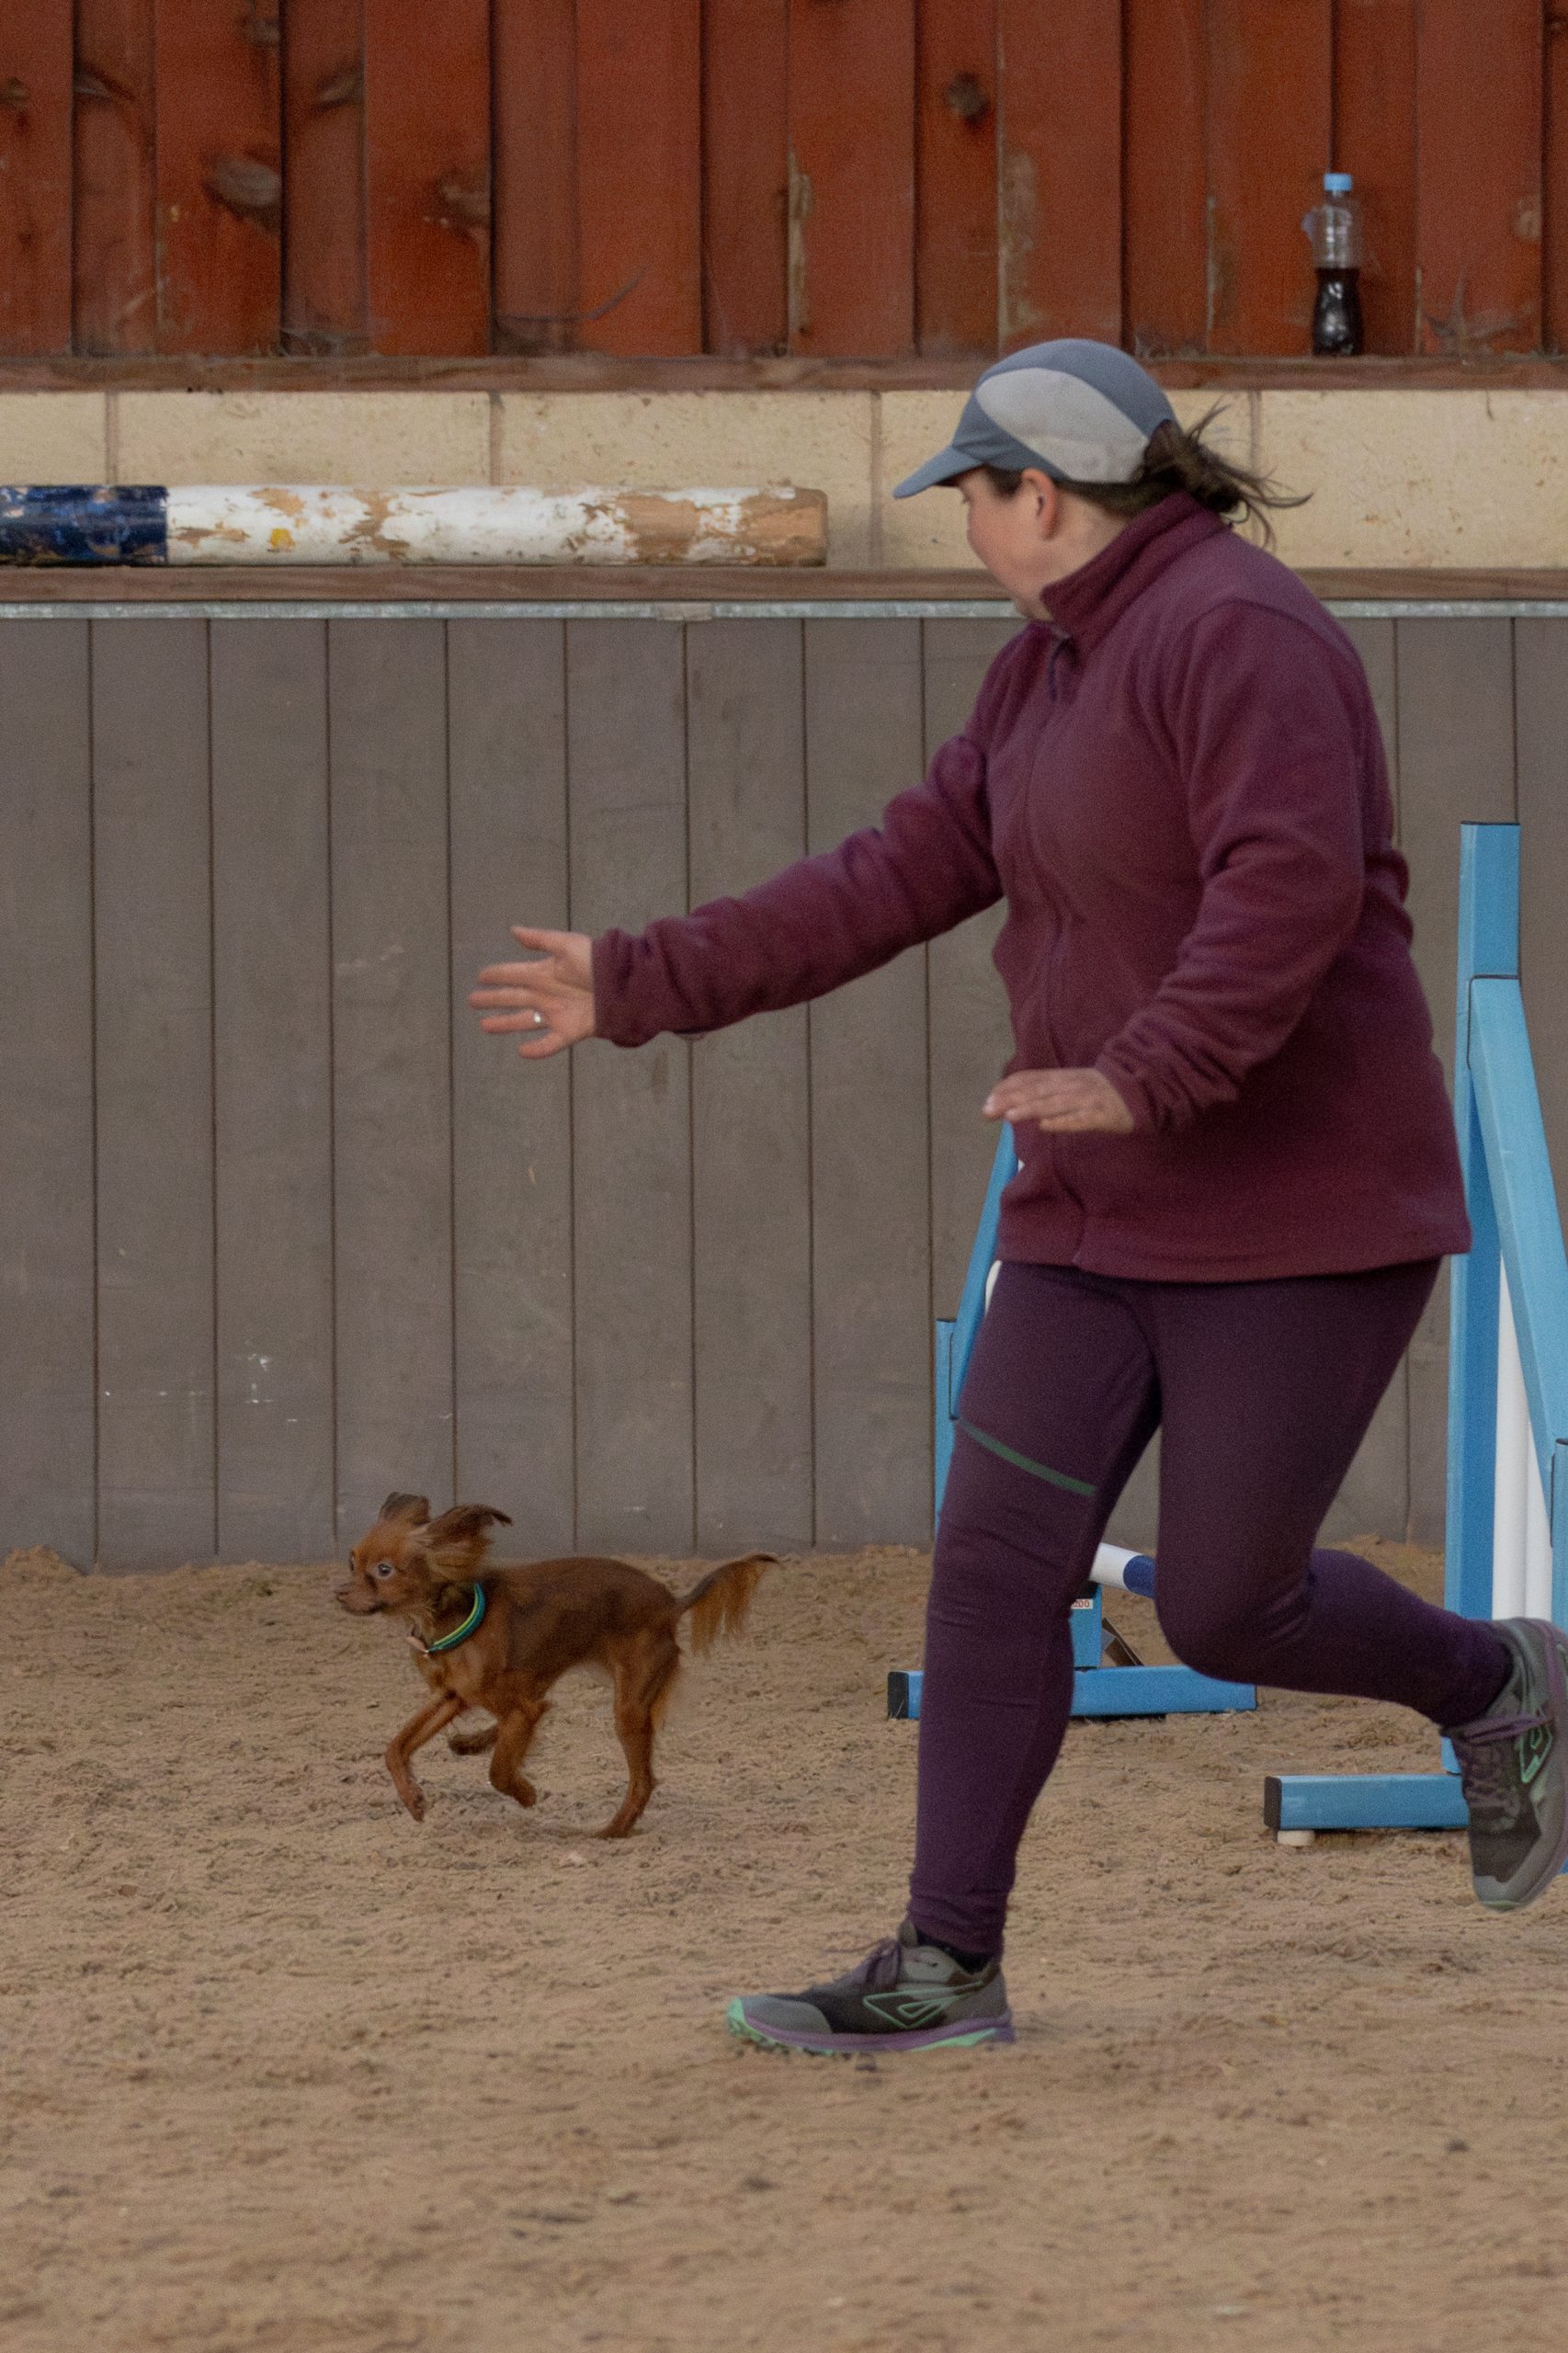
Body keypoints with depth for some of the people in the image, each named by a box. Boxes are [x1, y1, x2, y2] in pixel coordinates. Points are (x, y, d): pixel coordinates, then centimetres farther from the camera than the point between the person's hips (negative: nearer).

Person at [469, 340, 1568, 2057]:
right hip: (1118, 1213, 9)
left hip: (1297, 1210, -9)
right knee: (997, 1560, -1)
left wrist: (1141, 1078, -39)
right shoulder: (1059, 667, 12)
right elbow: (902, 878, 13)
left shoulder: (1234, 632, -18)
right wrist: (644, 984, 11)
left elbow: (1292, 889, -30)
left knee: (1225, 1614, -3)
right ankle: (945, 1967, 1)